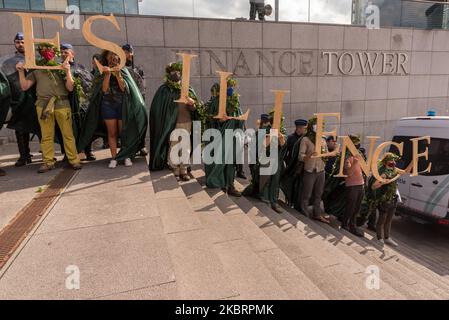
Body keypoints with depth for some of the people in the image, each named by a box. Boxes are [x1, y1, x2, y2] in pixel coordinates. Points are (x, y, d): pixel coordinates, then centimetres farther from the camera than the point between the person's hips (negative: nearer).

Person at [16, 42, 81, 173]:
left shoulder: (62, 67, 12)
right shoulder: (36, 69, 17)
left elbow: (70, 88, 2)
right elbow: (24, 86, 13)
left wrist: (67, 71, -7)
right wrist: (21, 71, 4)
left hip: (62, 103, -2)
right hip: (43, 104, 2)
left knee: (68, 134, -4)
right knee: (46, 135, 1)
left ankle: (74, 160, 1)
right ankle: (48, 162, 7)